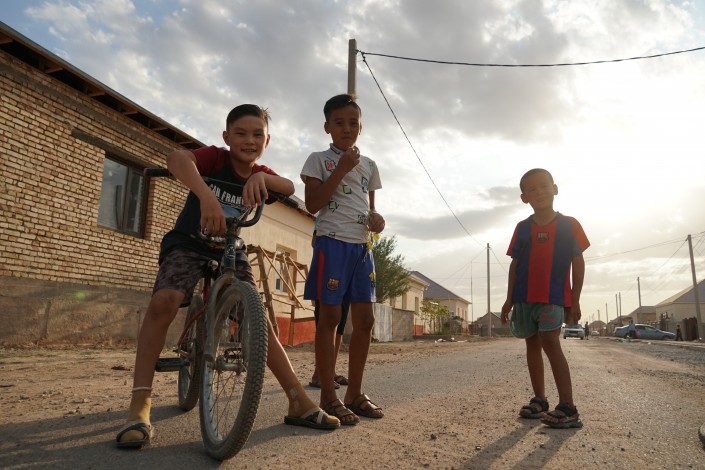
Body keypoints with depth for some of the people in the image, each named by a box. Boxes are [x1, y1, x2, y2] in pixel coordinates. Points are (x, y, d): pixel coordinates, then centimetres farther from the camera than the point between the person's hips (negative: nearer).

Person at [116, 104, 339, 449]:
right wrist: (205, 194, -54)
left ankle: (300, 404, 1)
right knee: (164, 301, -31)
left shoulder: (262, 175, -1)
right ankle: (140, 406, -21)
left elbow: (289, 187, -22)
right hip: (189, 242, -3)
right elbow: (176, 158, -37)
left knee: (258, 322, -5)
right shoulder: (214, 157, -15)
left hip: (230, 249, 4)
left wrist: (261, 177, -43)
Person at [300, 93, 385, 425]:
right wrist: (341, 169, -13)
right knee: (330, 317, -3)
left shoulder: (369, 165, 16)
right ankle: (328, 396, 6)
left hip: (362, 246, 6)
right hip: (332, 243, -5)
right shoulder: (319, 160, 2)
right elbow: (312, 204, -9)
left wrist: (376, 218, -1)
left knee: (365, 320, 4)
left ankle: (354, 394, 16)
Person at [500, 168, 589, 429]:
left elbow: (578, 263, 1)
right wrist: (509, 299, 6)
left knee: (550, 342, -17)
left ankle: (568, 408, -13)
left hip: (554, 296, -4)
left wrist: (575, 300, -4)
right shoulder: (522, 228, 7)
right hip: (525, 297, 4)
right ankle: (539, 401, 21)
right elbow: (514, 265, 9)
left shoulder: (569, 225, 0)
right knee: (532, 344, 10)